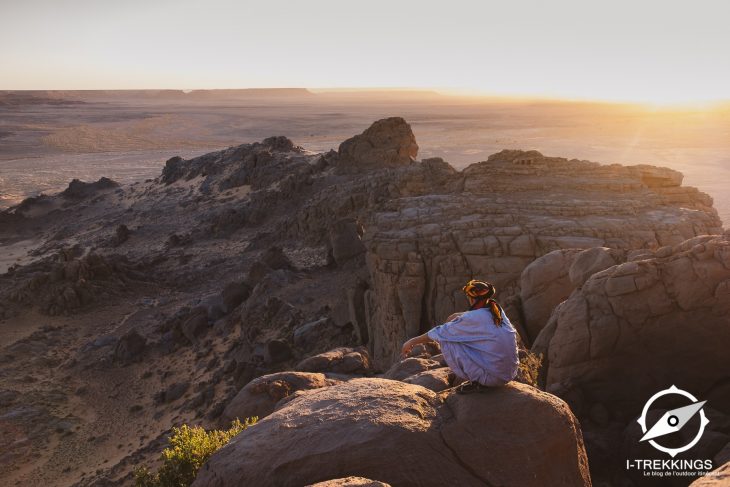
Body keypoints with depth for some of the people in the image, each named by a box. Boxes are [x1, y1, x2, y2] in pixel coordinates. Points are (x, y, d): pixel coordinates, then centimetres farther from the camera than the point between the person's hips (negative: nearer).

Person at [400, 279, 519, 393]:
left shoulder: (472, 319, -15)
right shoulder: (497, 310, 3)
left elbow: (440, 333, -4)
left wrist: (412, 341, 6)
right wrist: (459, 316, 21)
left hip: (493, 376, -8)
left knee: (447, 342, -3)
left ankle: (475, 381, 1)